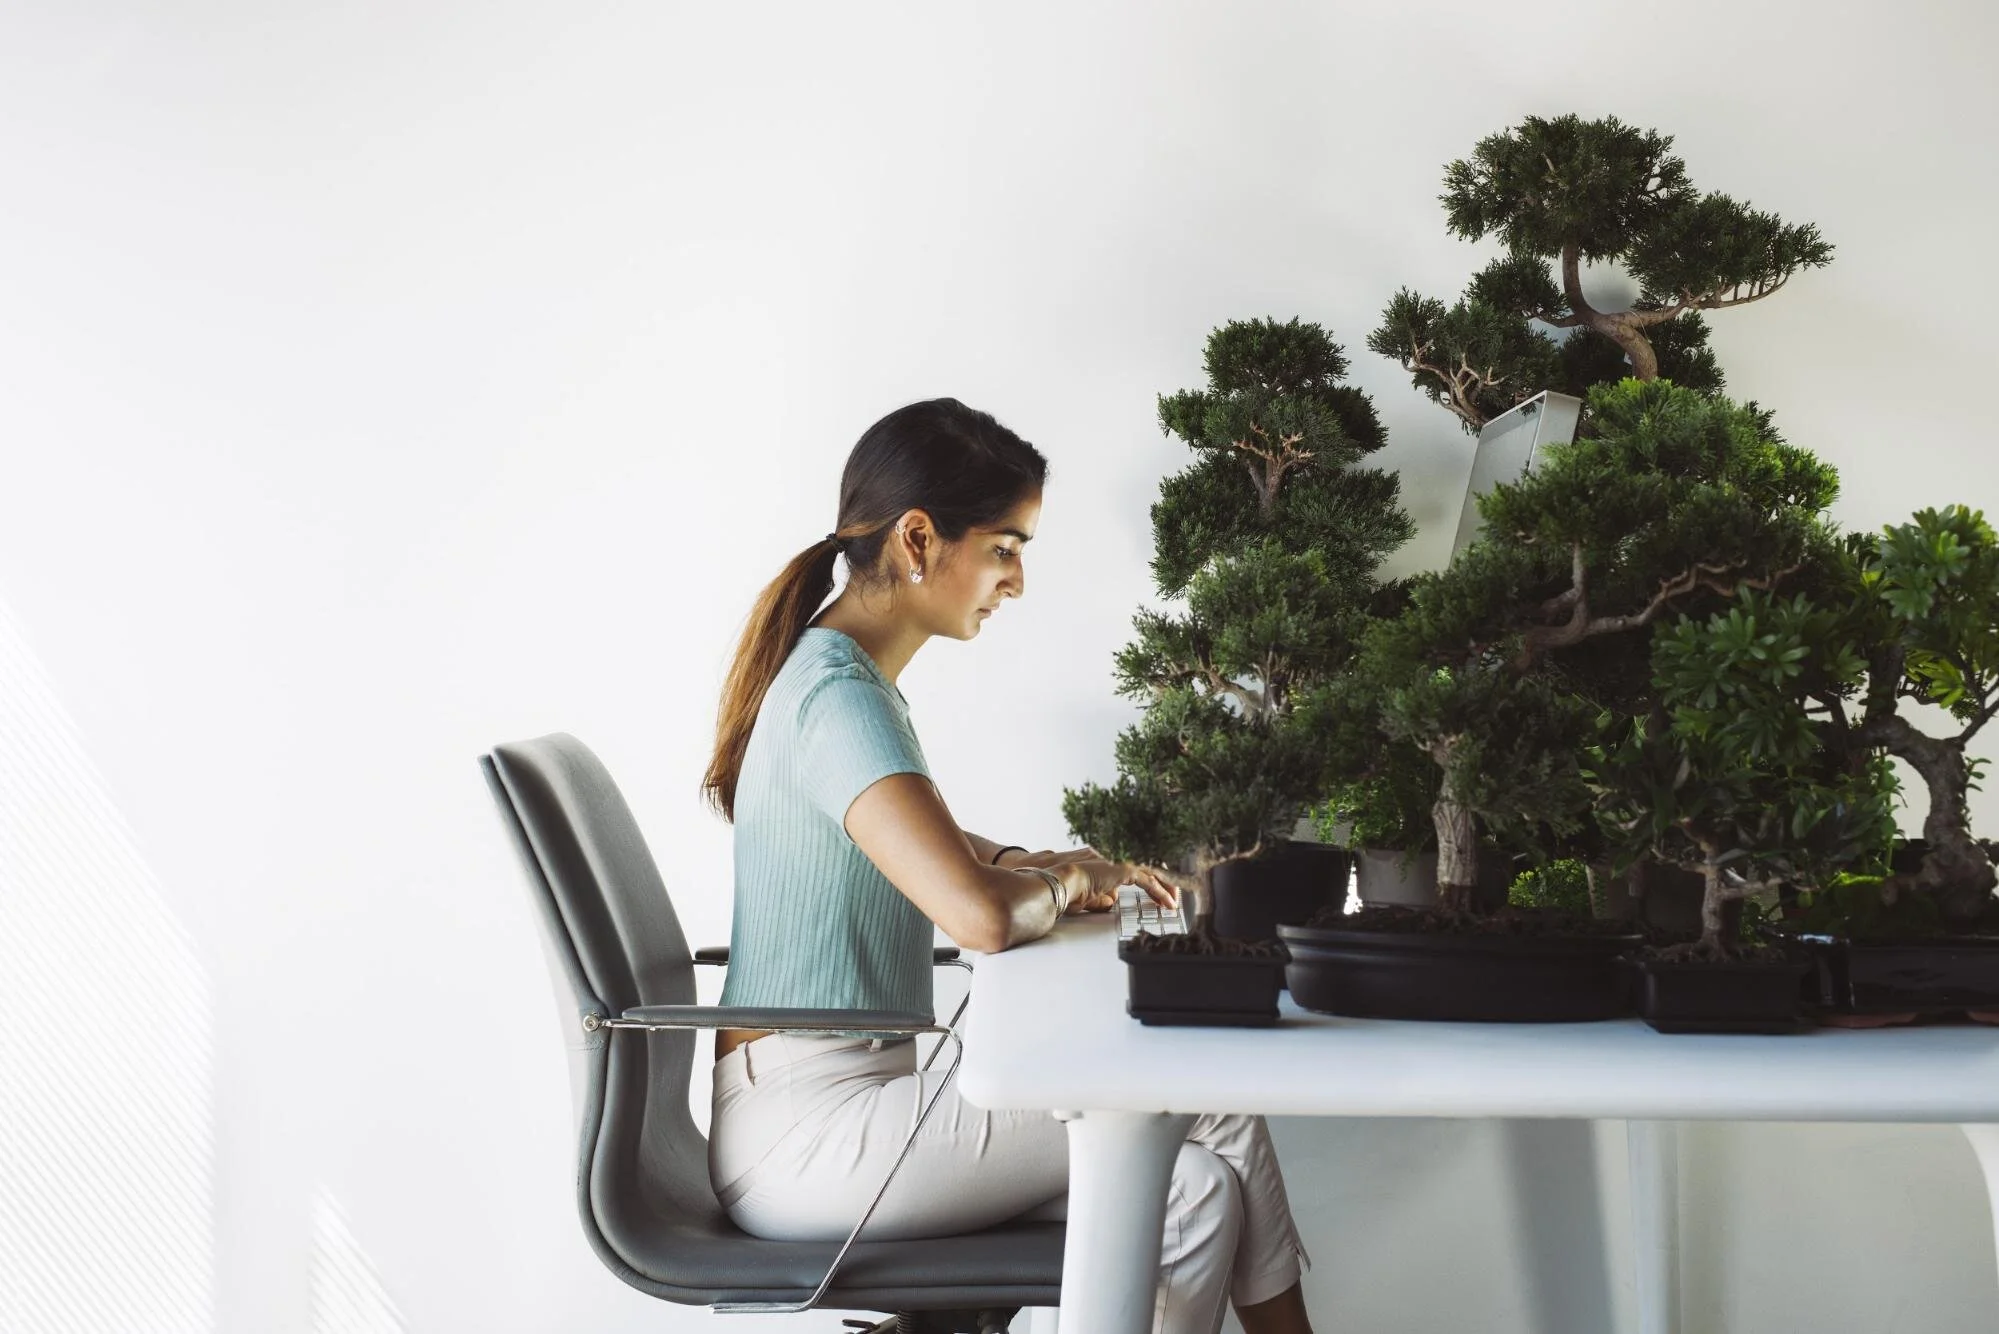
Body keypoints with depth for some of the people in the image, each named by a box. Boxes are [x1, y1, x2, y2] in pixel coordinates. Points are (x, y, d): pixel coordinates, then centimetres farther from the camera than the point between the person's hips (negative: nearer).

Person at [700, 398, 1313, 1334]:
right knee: (1219, 1124, -12)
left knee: (1193, 1185, -2)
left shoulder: (837, 674, 14)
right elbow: (981, 916, -31)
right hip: (808, 1133, -10)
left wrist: (1051, 868, 14)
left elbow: (925, 845, 33)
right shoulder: (837, 695, -18)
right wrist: (1058, 883, -7)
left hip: (835, 1101, 10)